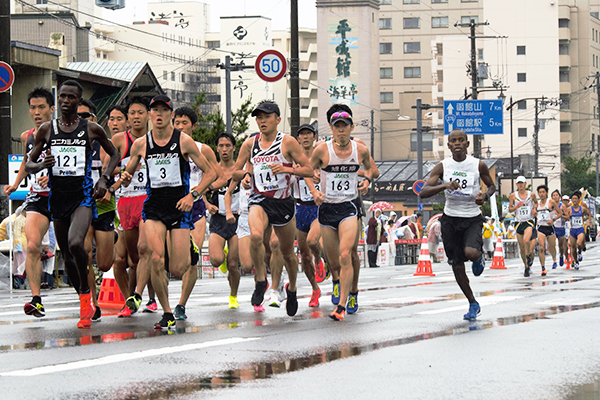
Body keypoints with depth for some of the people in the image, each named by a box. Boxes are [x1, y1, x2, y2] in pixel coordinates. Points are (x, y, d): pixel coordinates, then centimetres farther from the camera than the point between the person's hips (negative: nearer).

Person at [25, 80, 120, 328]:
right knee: (67, 256, 9)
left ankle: (86, 292, -8)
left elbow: (114, 154, 16)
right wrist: (41, 165, -14)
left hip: (83, 196, -3)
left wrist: (104, 179, 1)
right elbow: (28, 165, 9)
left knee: (75, 243, -28)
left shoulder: (92, 129, 2)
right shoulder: (47, 130, 6)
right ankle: (86, 305, 26)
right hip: (57, 196, 3)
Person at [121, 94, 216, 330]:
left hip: (180, 207, -1)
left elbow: (210, 173, 1)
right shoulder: (141, 144, 4)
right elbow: (128, 174, 17)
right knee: (156, 259, -21)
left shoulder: (184, 141, -3)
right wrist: (125, 178, -8)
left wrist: (192, 195, -12)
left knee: (177, 271, -4)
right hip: (154, 206, 1)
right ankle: (167, 314, -6)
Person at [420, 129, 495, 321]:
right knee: (456, 265, 3)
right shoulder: (442, 167, -4)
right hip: (450, 218, 2)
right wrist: (444, 185, -30)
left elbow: (492, 186, 12)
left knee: (471, 252, -29)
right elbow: (423, 192, -13)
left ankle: (479, 258, 11)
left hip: (473, 218, -2)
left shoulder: (478, 165, -5)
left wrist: (485, 196, -11)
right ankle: (473, 304, 21)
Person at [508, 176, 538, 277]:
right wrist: (517, 206, -13)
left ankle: (529, 255, 1)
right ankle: (526, 267, 20)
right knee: (521, 248, 5)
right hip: (519, 222, 2)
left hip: (529, 221, -2)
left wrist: (535, 209, 1)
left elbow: (536, 203, 21)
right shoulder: (513, 195, 2)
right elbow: (509, 209, 5)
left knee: (526, 240, -28)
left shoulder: (531, 194, 2)